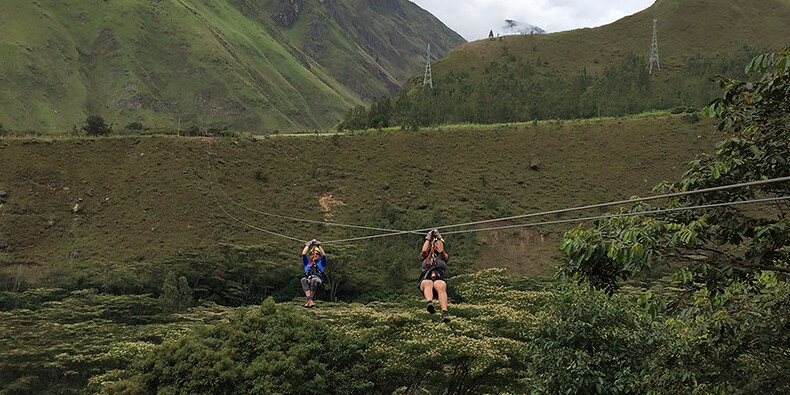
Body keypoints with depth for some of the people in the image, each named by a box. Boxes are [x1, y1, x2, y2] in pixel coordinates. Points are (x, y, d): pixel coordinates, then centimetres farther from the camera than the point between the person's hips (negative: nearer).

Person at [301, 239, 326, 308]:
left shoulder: (321, 263, 31)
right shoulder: (307, 263, 36)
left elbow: (323, 255, 15)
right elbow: (303, 254, 25)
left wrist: (319, 245, 14)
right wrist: (308, 245, 27)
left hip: (318, 279, -2)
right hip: (308, 279, 2)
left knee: (314, 280, -39)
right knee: (303, 280, -36)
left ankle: (309, 301, -43)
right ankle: (309, 299, -50)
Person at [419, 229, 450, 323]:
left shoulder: (444, 256, 27)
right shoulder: (426, 256, 28)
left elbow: (441, 251, 4)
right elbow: (424, 251, 4)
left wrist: (439, 237, 13)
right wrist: (428, 238, 17)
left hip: (439, 279, 0)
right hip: (425, 279, 0)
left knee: (441, 287, -38)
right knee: (428, 284, -39)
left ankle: (445, 313, -61)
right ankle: (429, 303, -71)